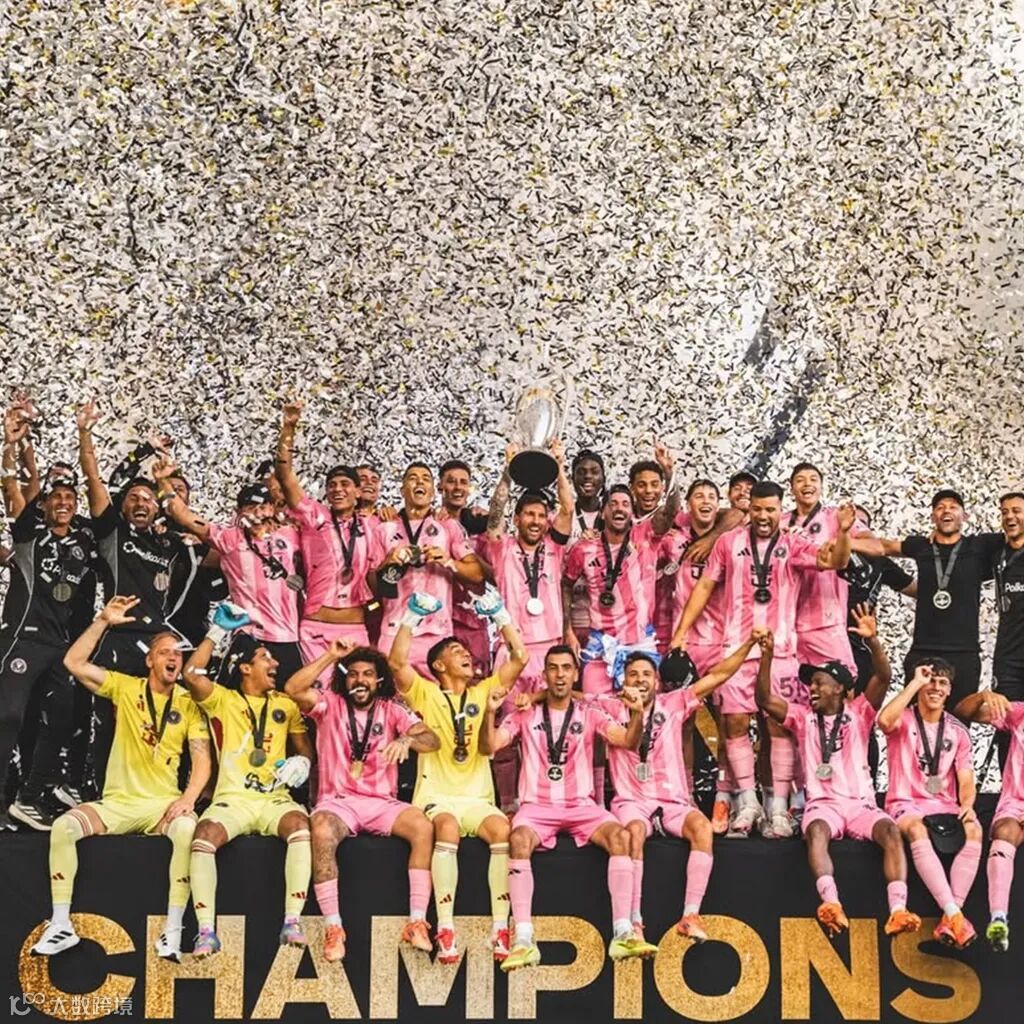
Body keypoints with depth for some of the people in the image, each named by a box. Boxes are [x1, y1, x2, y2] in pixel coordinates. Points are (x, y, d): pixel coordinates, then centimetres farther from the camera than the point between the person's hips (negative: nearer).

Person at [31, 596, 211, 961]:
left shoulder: (188, 704, 4)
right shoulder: (125, 688, 5)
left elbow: (202, 759, -2)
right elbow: (74, 663, -3)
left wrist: (189, 798, -20)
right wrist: (103, 622, -9)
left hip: (164, 803, -1)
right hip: (117, 802, 1)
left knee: (187, 829, -35)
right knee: (64, 826, -25)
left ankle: (173, 929, -30)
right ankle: (61, 925, -18)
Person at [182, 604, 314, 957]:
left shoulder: (285, 705, 19)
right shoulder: (222, 700, 9)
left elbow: (306, 750, 21)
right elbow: (192, 675, -10)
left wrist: (301, 762, -4)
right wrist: (218, 632, -3)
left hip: (275, 799, 2)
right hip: (232, 799, -2)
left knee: (301, 827, -32)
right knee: (204, 835, -33)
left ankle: (292, 922, -34)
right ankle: (206, 931, -33)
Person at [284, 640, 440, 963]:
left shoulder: (392, 709, 8)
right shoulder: (330, 704, 5)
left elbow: (432, 740, -7)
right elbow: (293, 689, -15)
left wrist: (406, 739, -29)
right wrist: (331, 657, -16)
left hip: (382, 802, 2)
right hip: (338, 800, -2)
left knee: (423, 827, -28)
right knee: (322, 833, -36)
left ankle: (417, 923, -24)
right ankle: (334, 928, -31)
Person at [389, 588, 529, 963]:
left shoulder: (484, 692, 17)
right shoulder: (425, 694, 8)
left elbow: (519, 657, 11)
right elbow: (397, 662, -9)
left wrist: (499, 614, 7)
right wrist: (412, 616, -10)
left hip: (477, 798, 3)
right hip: (436, 796, -3)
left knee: (502, 830, -30)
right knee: (447, 828, -37)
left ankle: (500, 928, -29)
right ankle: (445, 929, -37)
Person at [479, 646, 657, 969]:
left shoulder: (590, 714, 11)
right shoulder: (526, 715, 9)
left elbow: (628, 741, -1)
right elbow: (489, 747, -1)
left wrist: (636, 713, -21)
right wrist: (490, 712, -19)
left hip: (582, 805, 1)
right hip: (537, 805, -1)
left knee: (620, 836, -29)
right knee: (518, 840, -34)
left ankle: (623, 934, -29)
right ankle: (523, 940, -38)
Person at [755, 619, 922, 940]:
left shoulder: (858, 713, 12)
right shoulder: (803, 717, 15)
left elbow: (884, 677, -3)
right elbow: (764, 700, 1)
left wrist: (872, 640, -20)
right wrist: (768, 655, -13)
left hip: (861, 802, 0)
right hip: (822, 803, 0)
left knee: (891, 831, -31)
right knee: (816, 831, -36)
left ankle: (898, 910, -44)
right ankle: (831, 904, -55)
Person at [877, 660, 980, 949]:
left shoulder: (958, 732, 13)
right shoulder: (904, 719, 2)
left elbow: (966, 782, 8)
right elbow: (884, 721, -25)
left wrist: (967, 805, -15)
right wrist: (915, 682, -17)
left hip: (945, 806, 3)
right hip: (906, 803, -3)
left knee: (974, 830, -31)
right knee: (917, 830, -39)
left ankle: (949, 919, -35)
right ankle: (954, 914, -45)